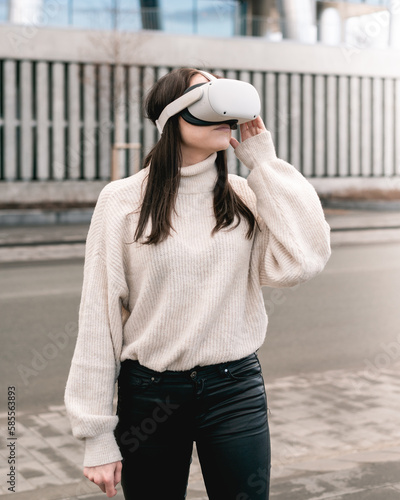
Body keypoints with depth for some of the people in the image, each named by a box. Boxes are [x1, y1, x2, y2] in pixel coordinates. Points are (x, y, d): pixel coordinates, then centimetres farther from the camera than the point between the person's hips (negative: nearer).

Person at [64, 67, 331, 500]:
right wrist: (97, 436, -5)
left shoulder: (245, 197, 1)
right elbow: (98, 317, -5)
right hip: (149, 394, -1)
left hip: (236, 388, 2)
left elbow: (300, 262, -16)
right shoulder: (122, 200, -6)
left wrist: (264, 163, -9)